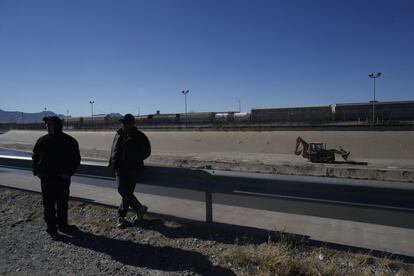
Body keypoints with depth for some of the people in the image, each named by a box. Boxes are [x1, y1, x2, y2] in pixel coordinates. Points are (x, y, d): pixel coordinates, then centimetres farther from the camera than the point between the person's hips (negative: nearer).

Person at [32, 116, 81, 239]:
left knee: (63, 203, 12)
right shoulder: (42, 140, -1)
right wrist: (36, 171, -1)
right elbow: (35, 157, 12)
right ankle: (51, 228, 17)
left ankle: (62, 225, 28)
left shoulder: (69, 141, -7)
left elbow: (76, 159, -2)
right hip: (46, 179, 1)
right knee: (48, 205, 6)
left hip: (62, 179, 0)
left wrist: (68, 173, -12)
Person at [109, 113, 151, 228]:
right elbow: (114, 150, 20)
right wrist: (113, 162, 5)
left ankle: (121, 216, 15)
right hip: (120, 167, 4)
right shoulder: (119, 135, 11)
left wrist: (134, 159, -13)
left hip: (132, 168, -4)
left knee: (127, 191, -2)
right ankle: (139, 208, 10)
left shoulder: (140, 137, -4)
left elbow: (146, 152, -4)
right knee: (122, 190, -5)